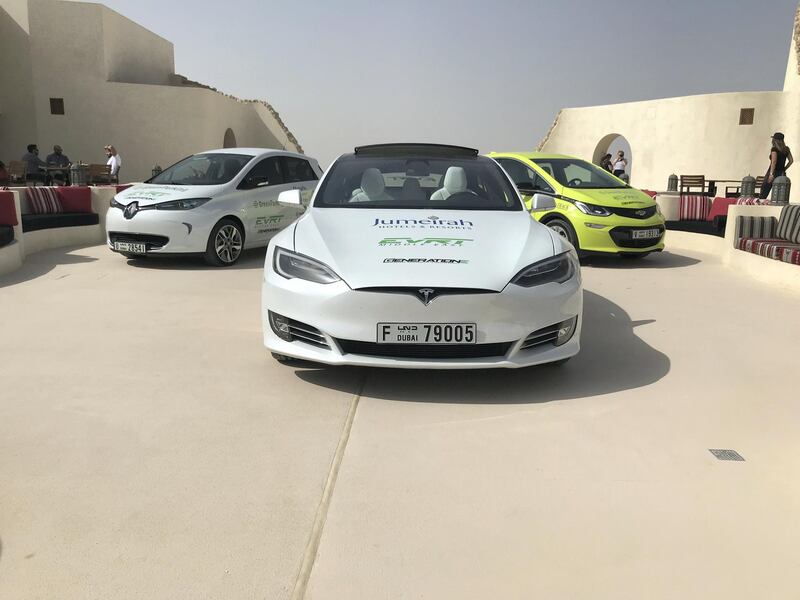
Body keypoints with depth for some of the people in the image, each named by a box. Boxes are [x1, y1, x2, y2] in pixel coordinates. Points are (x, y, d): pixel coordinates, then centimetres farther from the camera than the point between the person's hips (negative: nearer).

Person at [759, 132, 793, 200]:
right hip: (782, 174, 6)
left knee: (763, 194, -1)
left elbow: (774, 162, -16)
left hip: (774, 172, -6)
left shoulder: (774, 149, -9)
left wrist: (771, 174, -19)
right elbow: (791, 161, 12)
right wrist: (784, 169, 16)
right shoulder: (786, 149, 11)